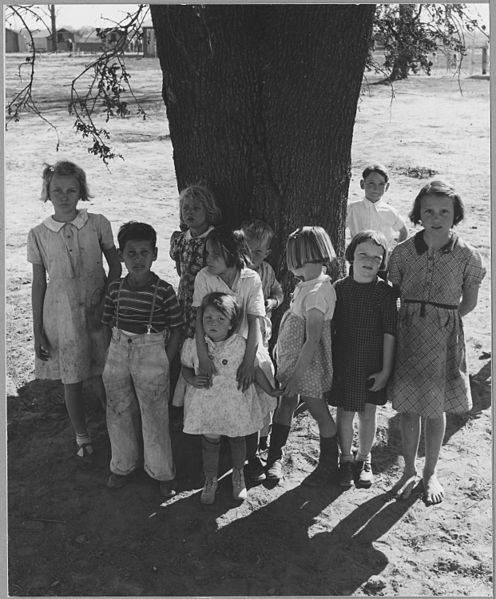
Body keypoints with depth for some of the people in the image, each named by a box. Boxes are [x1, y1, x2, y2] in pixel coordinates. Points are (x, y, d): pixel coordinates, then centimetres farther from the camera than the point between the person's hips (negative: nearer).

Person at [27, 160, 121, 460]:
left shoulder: (98, 224, -5)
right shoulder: (38, 235, -3)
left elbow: (115, 266, 4)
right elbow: (39, 283, 2)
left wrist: (102, 303, -9)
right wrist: (38, 331, 1)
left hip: (97, 313, 0)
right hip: (60, 316, 1)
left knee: (103, 380, 5)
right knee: (72, 382, 9)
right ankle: (82, 438, 30)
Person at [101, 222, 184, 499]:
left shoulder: (164, 291, -12)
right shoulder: (115, 289, -1)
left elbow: (177, 330, -6)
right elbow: (109, 324, 10)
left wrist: (164, 364, -7)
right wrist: (121, 348, 2)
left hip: (152, 352, -4)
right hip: (118, 351, 4)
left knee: (154, 416, 5)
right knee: (119, 412, 15)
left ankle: (163, 472, 23)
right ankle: (123, 465, 36)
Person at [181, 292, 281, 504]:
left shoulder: (242, 345, -15)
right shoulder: (192, 344, -12)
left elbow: (255, 369, -2)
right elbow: (185, 367, 4)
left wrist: (272, 391, 0)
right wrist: (192, 379, -17)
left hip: (236, 402, 0)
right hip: (206, 402, 0)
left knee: (237, 439, 17)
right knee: (210, 441, 11)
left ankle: (238, 474, 43)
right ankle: (210, 480, 35)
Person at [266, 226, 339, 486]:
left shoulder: (317, 293, -25)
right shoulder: (306, 285, 4)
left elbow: (313, 340, -26)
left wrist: (297, 375, -22)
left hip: (308, 362, -9)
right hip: (291, 357, 9)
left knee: (319, 411, 8)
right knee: (285, 404, 17)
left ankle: (329, 464, 26)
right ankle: (275, 457, 31)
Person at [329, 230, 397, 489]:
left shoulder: (385, 291, -8)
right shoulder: (339, 288, -3)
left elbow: (389, 332, -7)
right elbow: (330, 328, 3)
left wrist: (386, 369, -8)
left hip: (373, 364, -1)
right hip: (343, 361, 1)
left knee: (368, 412, 10)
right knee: (345, 412, 8)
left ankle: (363, 459, 31)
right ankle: (346, 459, 28)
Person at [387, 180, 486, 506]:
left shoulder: (468, 256, -8)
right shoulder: (403, 252, -6)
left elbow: (469, 302, 4)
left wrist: (443, 320, 0)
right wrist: (415, 320, -1)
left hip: (445, 339, -1)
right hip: (408, 336, 1)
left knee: (436, 409, 10)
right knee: (408, 408, 10)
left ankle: (431, 473, 30)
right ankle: (410, 471, 29)